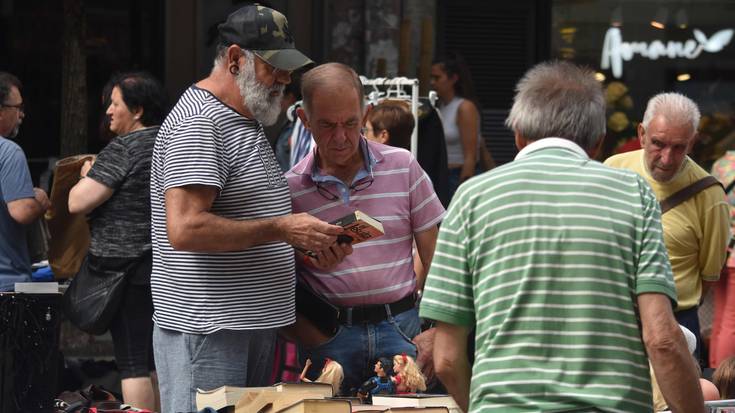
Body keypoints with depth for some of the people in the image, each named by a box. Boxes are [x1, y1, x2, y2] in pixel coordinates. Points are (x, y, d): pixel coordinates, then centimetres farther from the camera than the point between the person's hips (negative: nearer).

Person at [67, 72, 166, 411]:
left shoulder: (123, 149, -14)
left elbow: (77, 203, -17)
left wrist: (86, 176, 3)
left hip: (127, 269, -7)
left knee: (133, 362, -5)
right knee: (155, 359, 13)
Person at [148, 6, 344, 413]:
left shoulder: (246, 122, 20)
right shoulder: (197, 122, -13)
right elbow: (185, 229, -24)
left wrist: (312, 248, 12)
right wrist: (283, 229, -22)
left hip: (254, 326, 10)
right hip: (206, 333, -10)